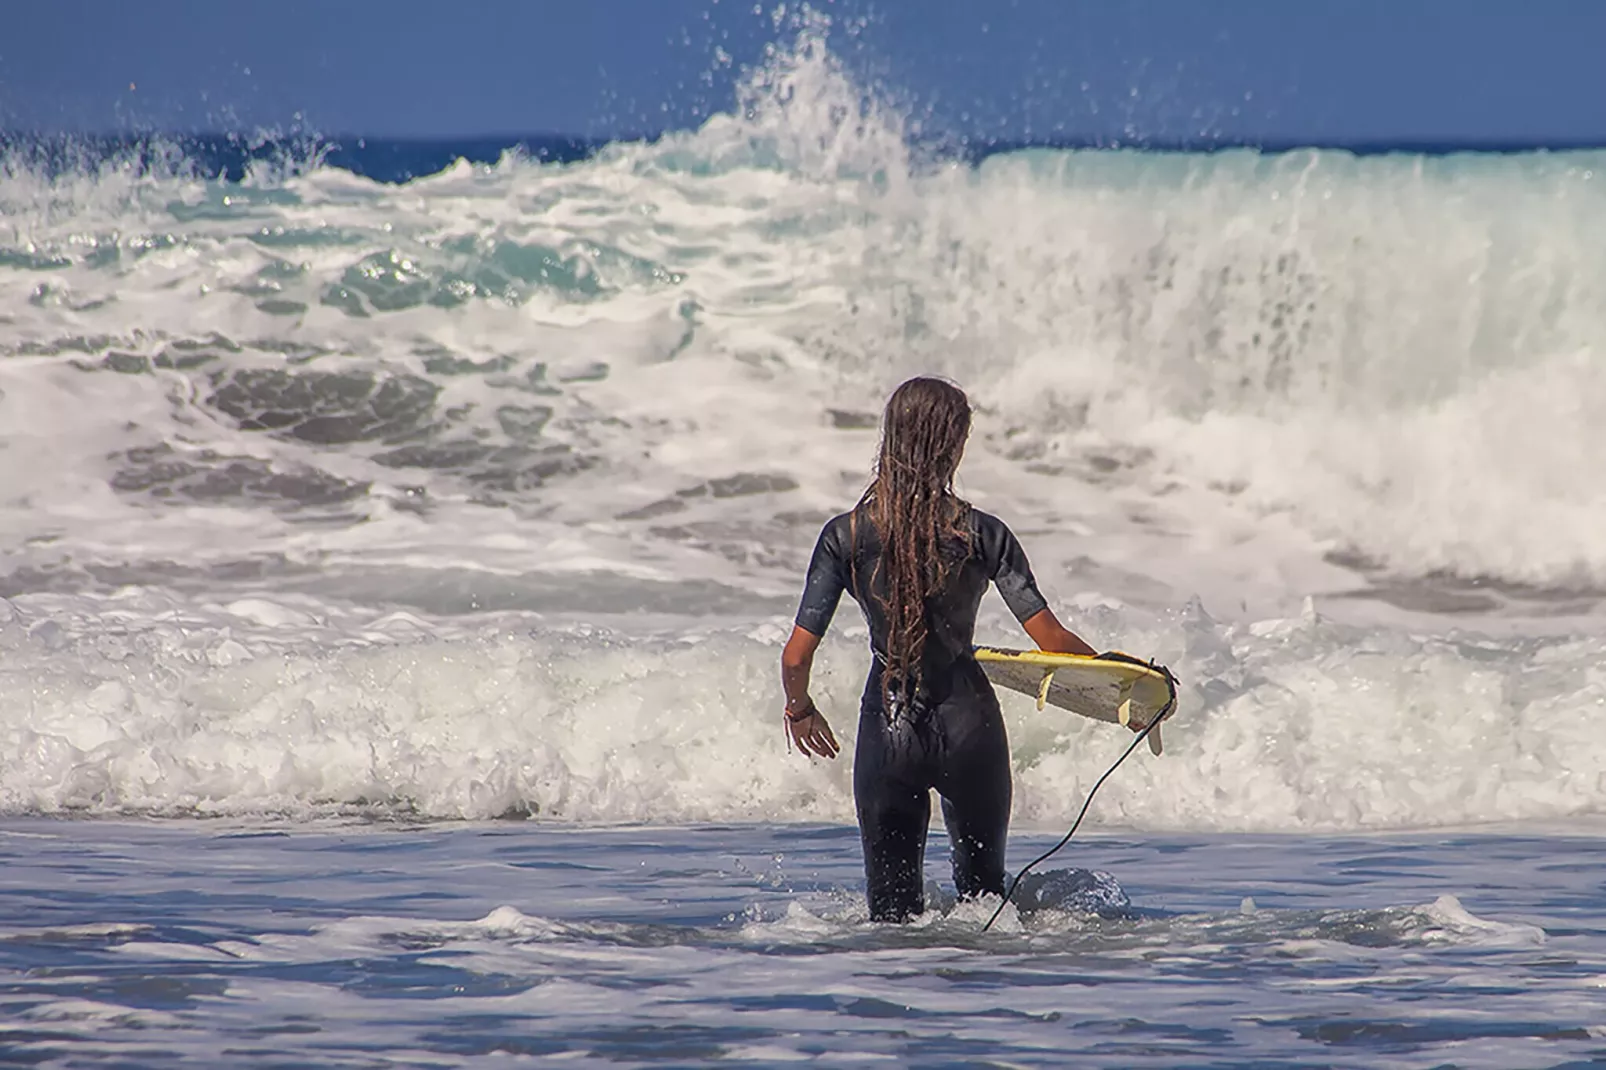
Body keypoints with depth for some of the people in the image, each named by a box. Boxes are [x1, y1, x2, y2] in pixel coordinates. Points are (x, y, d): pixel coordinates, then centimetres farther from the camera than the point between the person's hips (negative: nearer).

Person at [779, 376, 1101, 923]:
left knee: (892, 899, 11)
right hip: (968, 725, 0)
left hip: (888, 729, 0)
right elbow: (1051, 640, -12)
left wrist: (799, 709, 14)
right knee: (982, 884, 21)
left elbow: (796, 656, -8)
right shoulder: (982, 534, -10)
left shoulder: (845, 536, -7)